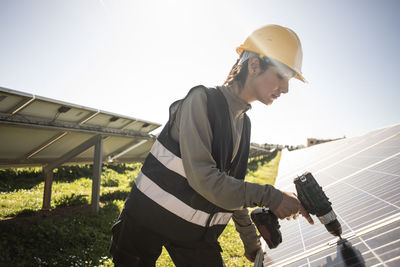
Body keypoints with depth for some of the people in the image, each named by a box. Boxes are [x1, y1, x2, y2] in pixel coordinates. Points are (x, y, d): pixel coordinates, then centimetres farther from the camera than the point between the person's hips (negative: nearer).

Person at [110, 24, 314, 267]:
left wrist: (250, 240, 16)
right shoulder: (202, 100, -17)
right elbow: (202, 177, -26)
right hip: (149, 220, -6)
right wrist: (268, 197, -23)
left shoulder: (244, 122, 6)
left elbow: (232, 188, 12)